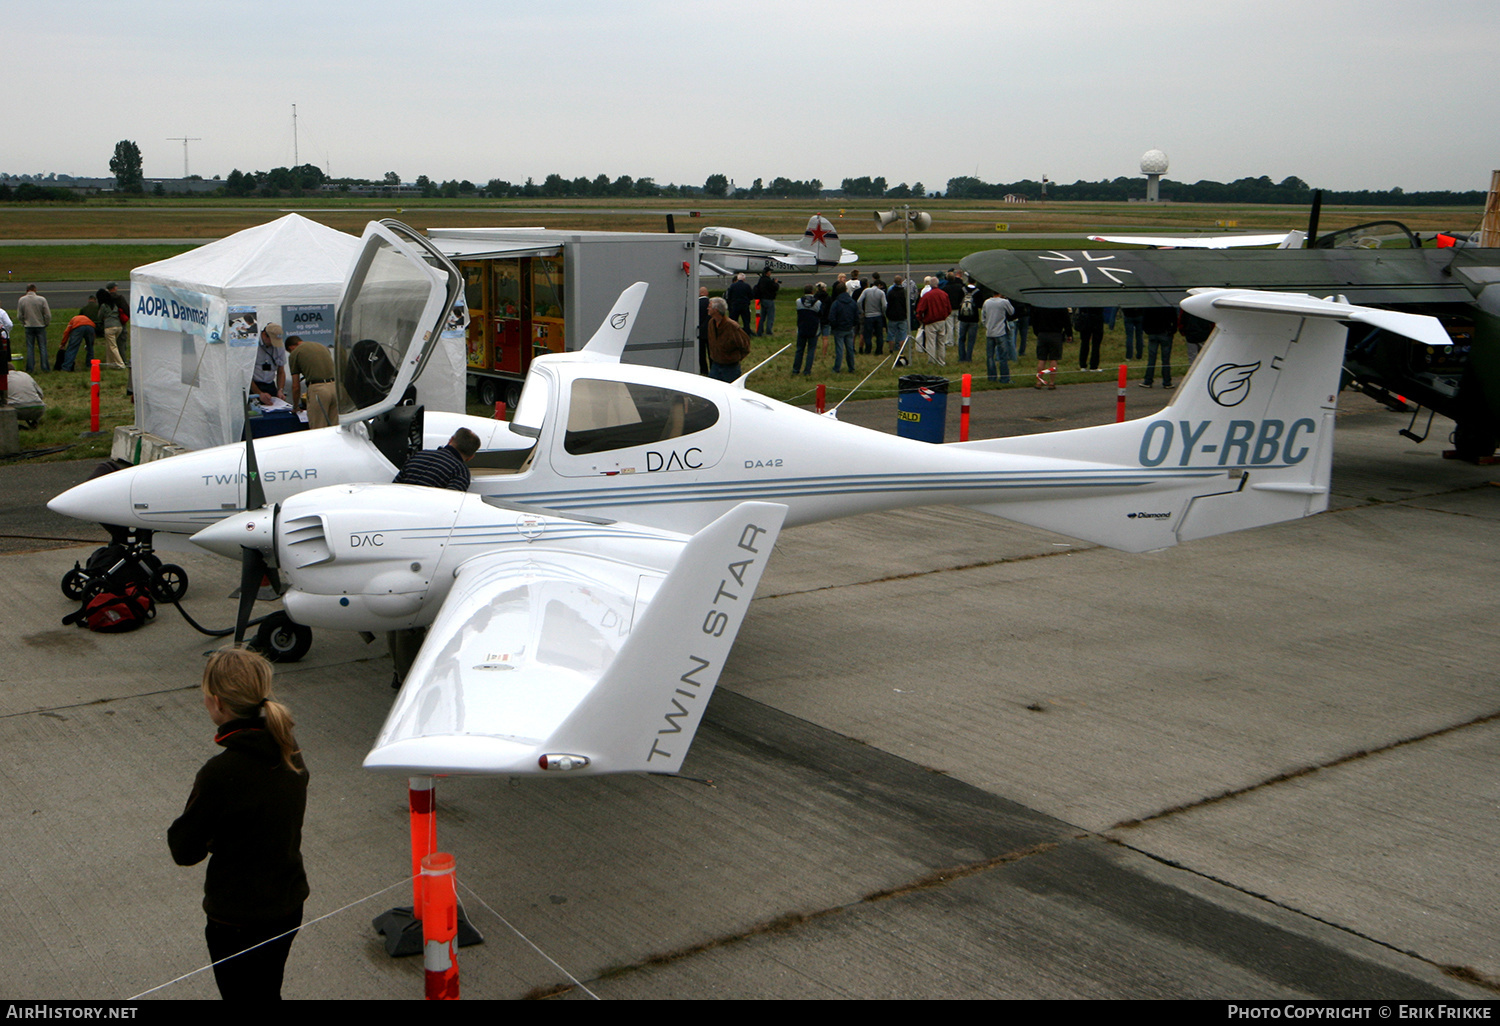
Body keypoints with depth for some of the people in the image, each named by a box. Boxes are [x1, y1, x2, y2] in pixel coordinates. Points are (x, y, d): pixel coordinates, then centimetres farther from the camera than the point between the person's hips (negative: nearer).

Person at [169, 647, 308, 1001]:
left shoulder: (221, 772, -28)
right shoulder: (289, 749, -5)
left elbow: (184, 850, -16)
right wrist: (220, 838, 1)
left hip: (239, 922, -7)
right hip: (290, 906, 7)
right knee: (267, 992, 27)